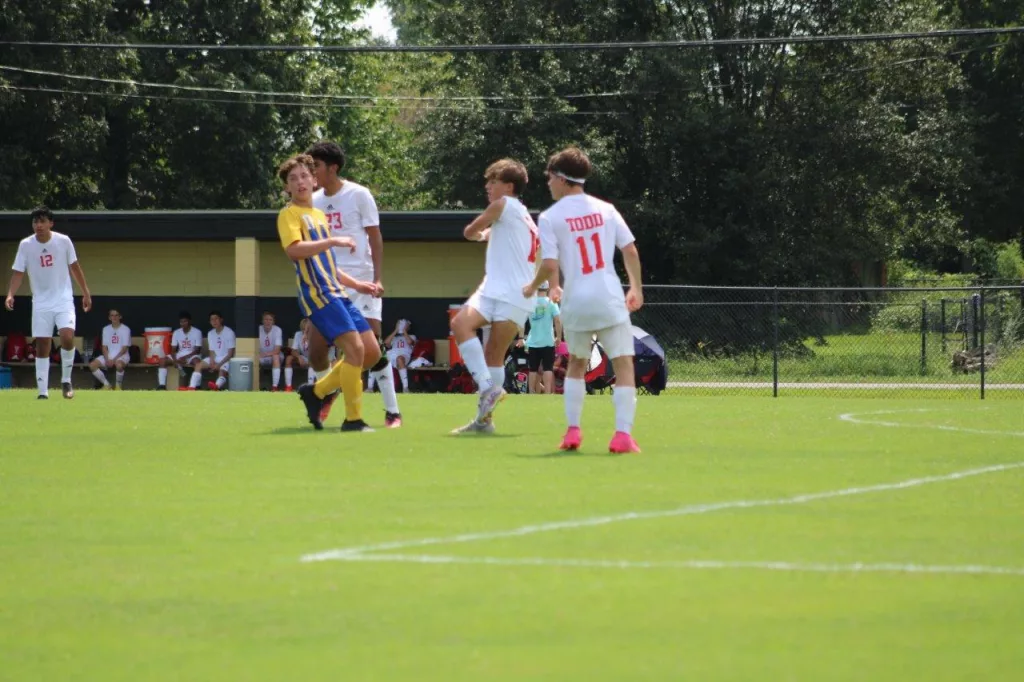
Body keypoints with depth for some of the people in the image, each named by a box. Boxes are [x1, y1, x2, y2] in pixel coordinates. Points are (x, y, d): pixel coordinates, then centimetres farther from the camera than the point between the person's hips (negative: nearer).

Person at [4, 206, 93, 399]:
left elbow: (74, 267, 6)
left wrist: (86, 293, 8)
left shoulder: (63, 241, -6)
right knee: (42, 346, 0)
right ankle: (43, 391, 5)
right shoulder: (26, 245, -6)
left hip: (64, 300, -1)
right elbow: (18, 272, -5)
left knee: (67, 337, -20)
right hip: (41, 303, 1)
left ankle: (66, 380, 0)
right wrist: (10, 294, -22)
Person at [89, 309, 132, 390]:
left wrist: (114, 360, -18)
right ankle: (106, 384, -5)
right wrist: (107, 359, -11)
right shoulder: (106, 329, 9)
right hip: (108, 356, 4)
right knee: (92, 365, -21)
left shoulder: (125, 329, -4)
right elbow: (104, 347, 6)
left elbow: (125, 348, -9)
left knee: (119, 365, -40)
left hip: (121, 356, -4)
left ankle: (118, 385, -14)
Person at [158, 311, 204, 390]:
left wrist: (185, 357, -24)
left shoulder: (197, 332, -8)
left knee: (197, 361, -40)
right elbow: (173, 349, 3)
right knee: (163, 360, -19)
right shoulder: (176, 333, 4)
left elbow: (197, 350, -12)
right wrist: (175, 360, -18)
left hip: (192, 356, -4)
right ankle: (162, 386, -24)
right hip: (179, 356, 4)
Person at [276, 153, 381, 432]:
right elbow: (294, 249, -22)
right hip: (317, 293, -9)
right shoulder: (289, 215, -3)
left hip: (337, 293, 9)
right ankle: (353, 419, -11)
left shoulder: (319, 215, 23)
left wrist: (356, 284, 24)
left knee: (372, 352, 4)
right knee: (355, 347, -19)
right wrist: (333, 241, -24)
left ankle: (317, 391, 16)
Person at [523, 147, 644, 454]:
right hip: (610, 299, 0)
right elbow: (630, 251, 3)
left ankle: (573, 430, 17)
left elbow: (550, 264, -10)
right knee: (623, 365, 1)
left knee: (576, 364, 22)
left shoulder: (550, 217, -3)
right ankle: (623, 434, -12)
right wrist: (636, 288, 15)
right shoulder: (605, 209, 5)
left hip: (576, 301, 0)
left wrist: (533, 286, 9)